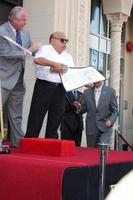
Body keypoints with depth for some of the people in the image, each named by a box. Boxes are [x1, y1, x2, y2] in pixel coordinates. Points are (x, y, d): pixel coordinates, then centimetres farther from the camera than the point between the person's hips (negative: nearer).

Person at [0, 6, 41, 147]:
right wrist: (28, 51, -22)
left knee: (16, 115, 11)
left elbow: (31, 50, 17)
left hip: (18, 80, 7)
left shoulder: (25, 33, 10)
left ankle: (18, 141, 17)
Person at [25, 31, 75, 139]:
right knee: (37, 115, -3)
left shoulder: (68, 57, 21)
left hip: (60, 89, 5)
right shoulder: (45, 49, 5)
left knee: (55, 119, 5)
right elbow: (38, 59, -16)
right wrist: (54, 64, -25)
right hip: (44, 86, -5)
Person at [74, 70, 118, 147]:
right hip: (91, 128, 3)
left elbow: (115, 111, 3)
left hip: (105, 127, -3)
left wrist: (111, 121, -15)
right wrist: (79, 107, -8)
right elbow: (84, 109, 15)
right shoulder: (87, 92, 10)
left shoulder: (110, 91, 3)